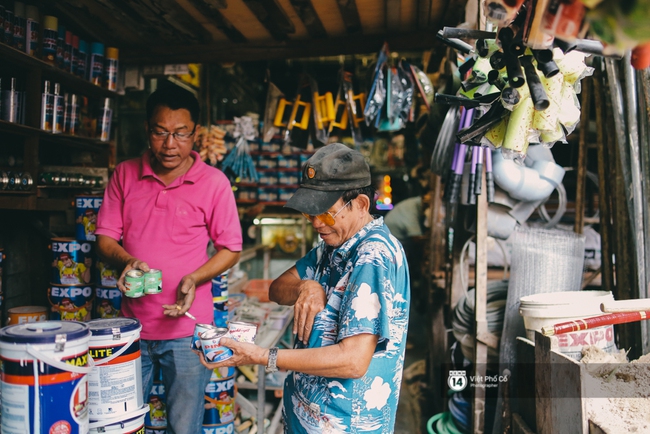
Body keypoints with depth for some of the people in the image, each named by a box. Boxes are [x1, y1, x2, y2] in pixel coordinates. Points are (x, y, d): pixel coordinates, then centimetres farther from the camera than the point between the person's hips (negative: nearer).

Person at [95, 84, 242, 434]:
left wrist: (193, 279, -17)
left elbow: (230, 249, -1)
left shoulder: (213, 182, -5)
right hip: (132, 324, 3)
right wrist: (127, 261, -15)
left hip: (186, 327, -2)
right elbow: (105, 237, 6)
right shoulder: (125, 175, 3)